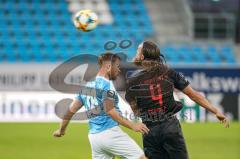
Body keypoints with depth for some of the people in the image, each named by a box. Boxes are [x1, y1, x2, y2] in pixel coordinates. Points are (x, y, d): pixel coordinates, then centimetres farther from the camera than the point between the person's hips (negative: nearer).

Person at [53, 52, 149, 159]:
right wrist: (132, 125, -23)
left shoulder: (87, 85, 17)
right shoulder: (106, 84, -6)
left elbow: (71, 110, 22)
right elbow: (110, 110, -18)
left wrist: (61, 130, 35)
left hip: (93, 137, 8)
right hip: (109, 132, -8)